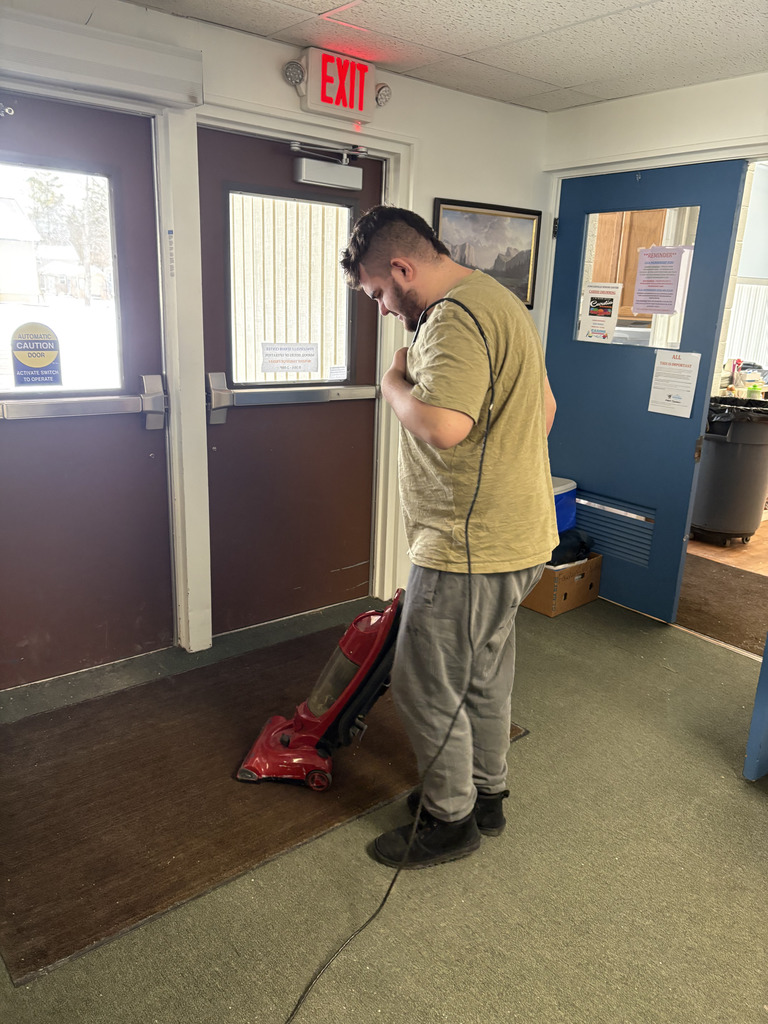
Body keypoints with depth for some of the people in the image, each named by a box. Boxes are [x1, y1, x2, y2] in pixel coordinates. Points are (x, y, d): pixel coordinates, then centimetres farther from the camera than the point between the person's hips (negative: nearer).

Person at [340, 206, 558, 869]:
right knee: (485, 676, 22)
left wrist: (394, 381, -15)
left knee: (426, 687, 6)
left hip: (472, 546, -11)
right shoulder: (497, 301, 14)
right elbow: (545, 405, 22)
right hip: (515, 535, 11)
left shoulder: (454, 317, -20)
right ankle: (486, 796, 40)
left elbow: (442, 425, -35)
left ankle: (451, 820, 26)